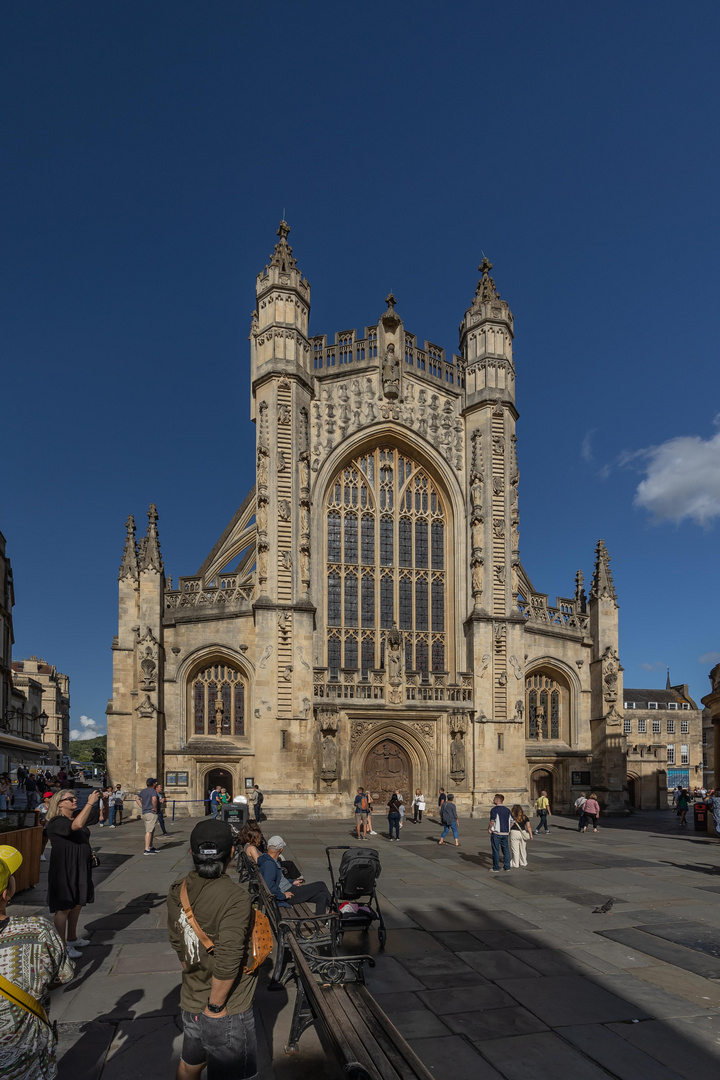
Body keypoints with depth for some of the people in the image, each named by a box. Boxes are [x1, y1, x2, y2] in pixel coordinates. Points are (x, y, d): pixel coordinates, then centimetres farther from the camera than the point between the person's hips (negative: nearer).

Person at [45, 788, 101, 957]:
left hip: (81, 869, 8)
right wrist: (90, 802, -32)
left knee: (77, 904, 17)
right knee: (64, 907, -2)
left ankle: (72, 938, 32)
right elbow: (77, 825, -36)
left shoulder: (78, 815, 8)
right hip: (64, 871, -8)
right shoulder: (56, 822, -17)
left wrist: (103, 801, -8)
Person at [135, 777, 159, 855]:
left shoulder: (143, 791, 13)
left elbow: (137, 798, 26)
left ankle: (150, 847, 27)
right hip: (151, 813, -9)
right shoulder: (153, 791, -14)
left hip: (144, 813, 9)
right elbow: (154, 799, -32)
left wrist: (142, 807, 19)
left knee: (151, 831, 19)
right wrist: (155, 808, -16)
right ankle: (146, 850, -12)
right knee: (149, 831, -10)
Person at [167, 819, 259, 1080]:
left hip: (190, 1002, 7)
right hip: (226, 1010, -7)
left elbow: (177, 943, 7)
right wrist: (215, 1006, -16)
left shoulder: (178, 890, -4)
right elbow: (228, 959, -29)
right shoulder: (234, 897, -27)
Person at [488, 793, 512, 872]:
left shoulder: (494, 809, -11)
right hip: (505, 833, 6)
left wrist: (489, 829, -4)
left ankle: (496, 868, 5)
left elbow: (492, 821, -20)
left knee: (496, 851, 1)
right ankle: (507, 867, 16)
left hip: (496, 833, -6)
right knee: (506, 850, 12)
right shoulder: (507, 810, 9)